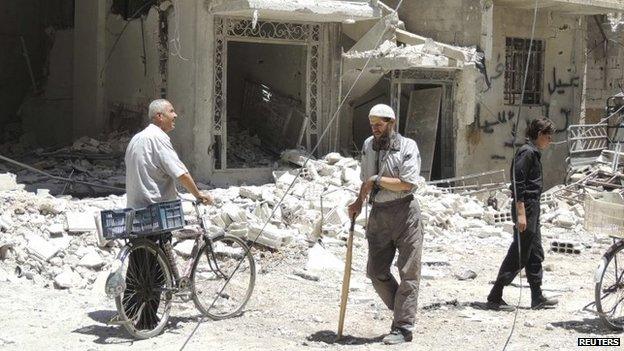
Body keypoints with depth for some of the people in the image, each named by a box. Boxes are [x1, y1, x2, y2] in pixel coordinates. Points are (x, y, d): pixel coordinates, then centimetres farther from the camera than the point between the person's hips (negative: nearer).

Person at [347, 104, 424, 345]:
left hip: (404, 212, -6)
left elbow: (407, 183, -16)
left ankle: (403, 327, 3)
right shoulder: (368, 146, 11)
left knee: (408, 273, -2)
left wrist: (377, 180, -11)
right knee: (376, 271, 6)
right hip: (378, 214, 6)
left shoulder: (407, 146, -7)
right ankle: (402, 310, 24)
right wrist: (359, 202, 10)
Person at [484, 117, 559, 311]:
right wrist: (521, 214, -24)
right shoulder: (527, 152, -15)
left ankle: (537, 298, 22)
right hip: (526, 208, -10)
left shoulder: (533, 152, 16)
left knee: (535, 254, 14)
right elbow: (518, 183, -21)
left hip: (532, 208, 10)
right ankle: (494, 298, -3)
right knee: (518, 255, -7)